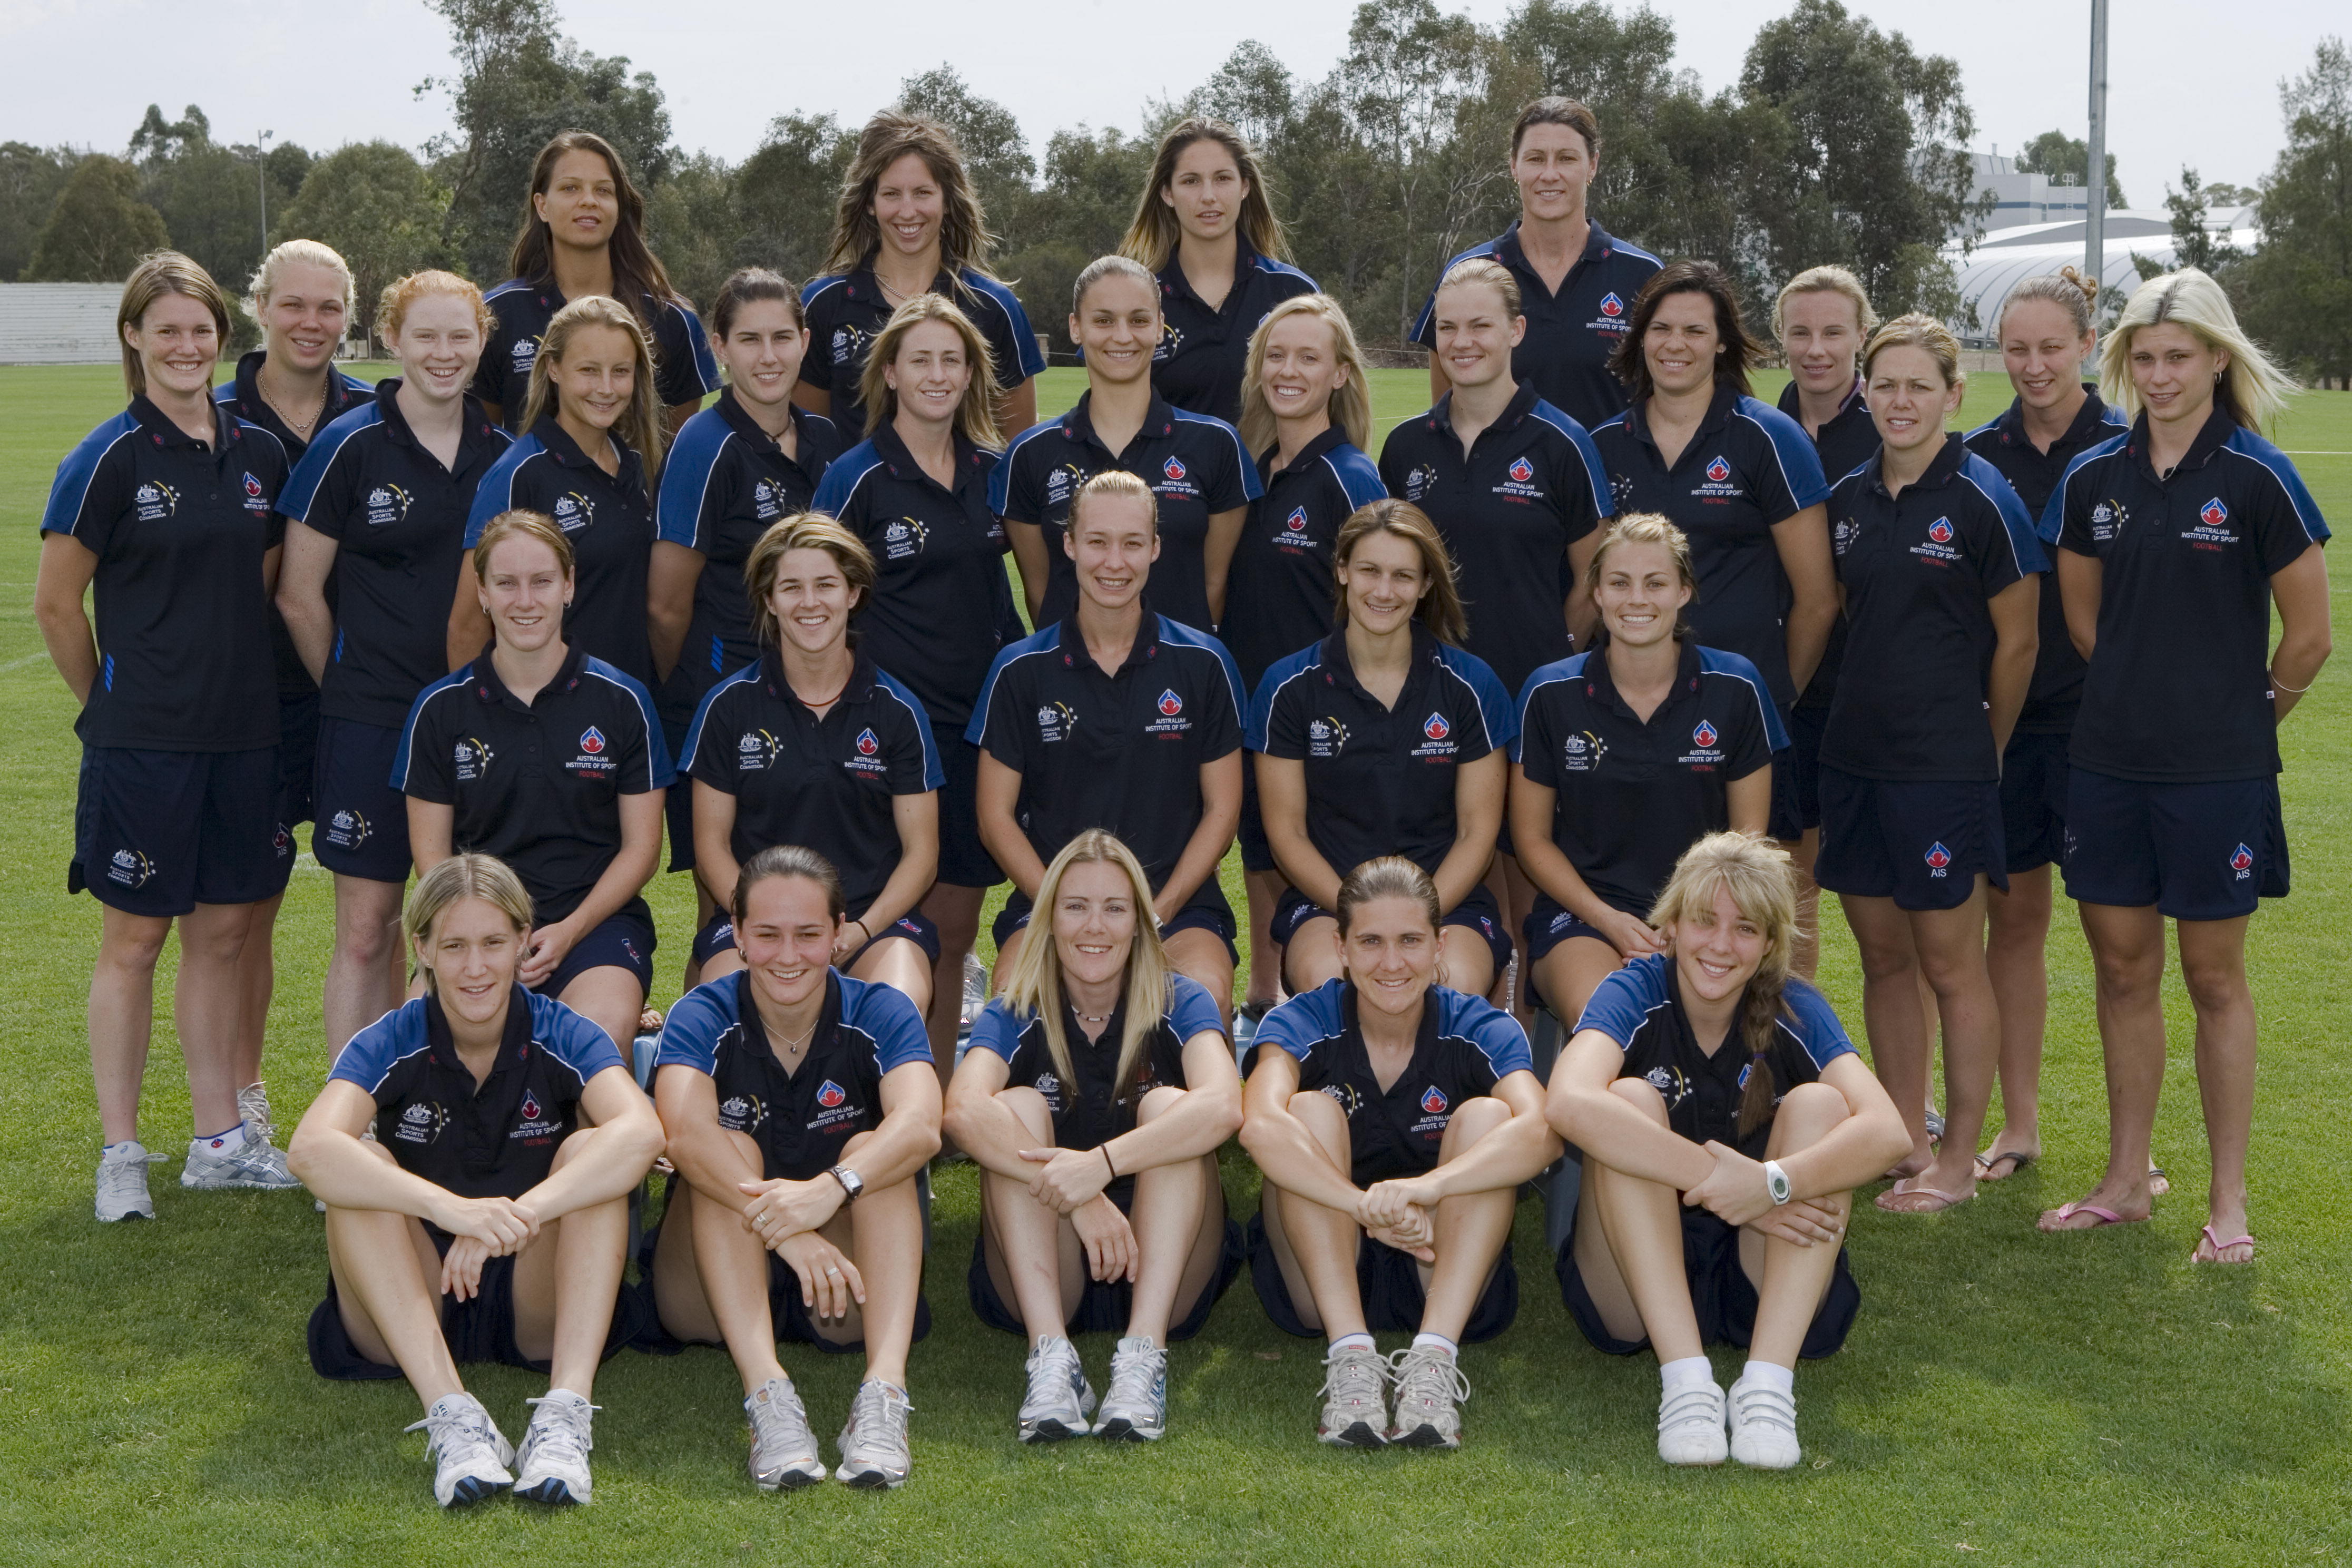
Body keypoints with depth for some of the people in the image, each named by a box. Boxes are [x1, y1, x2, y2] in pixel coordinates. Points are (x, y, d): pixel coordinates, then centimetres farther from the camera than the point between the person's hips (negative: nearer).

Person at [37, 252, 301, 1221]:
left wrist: (243, 687, 13)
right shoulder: (110, 459, -7)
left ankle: (219, 1140, 20)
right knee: (135, 936, 2)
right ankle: (120, 1153, 11)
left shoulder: (257, 453, 8)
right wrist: (111, 704, 7)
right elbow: (57, 604, -2)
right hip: (144, 742, -5)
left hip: (244, 735, 5)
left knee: (223, 932, 10)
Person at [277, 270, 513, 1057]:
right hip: (372, 721, -4)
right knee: (367, 928, -2)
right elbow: (299, 594, -1)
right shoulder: (350, 446, -5)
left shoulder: (502, 452, 7)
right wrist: (351, 689, 5)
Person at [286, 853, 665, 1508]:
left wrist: (517, 1216, -43)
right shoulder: (391, 1045, -8)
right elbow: (312, 1149, -30)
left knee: (590, 1152, -23)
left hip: (539, 1304, 0)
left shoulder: (564, 1038, -8)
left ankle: (567, 1410, -37)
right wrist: (451, 1209, -46)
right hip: (410, 1306, 0)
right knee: (364, 1166, -24)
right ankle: (449, 1413, -38)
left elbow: (642, 1132, -29)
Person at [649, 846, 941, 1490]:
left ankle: (885, 1389, -43)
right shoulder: (704, 1018, -7)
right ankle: (768, 1395, -44)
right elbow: (686, 1133, -29)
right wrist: (784, 1229, -44)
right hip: (718, 1291, 0)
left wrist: (831, 1189, -46)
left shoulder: (879, 1014, -6)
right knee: (729, 1153, -25)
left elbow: (920, 1125, -27)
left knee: (872, 1151, -24)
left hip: (849, 1293, 0)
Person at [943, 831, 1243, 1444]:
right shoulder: (1016, 1016, 1)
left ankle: (1144, 1354, -36)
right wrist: (1078, 1200, -35)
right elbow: (964, 1112, -23)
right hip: (1036, 1279, 1)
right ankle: (1051, 1355, -35)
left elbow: (1223, 1107, -24)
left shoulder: (1180, 1005, 0)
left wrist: (1101, 1164, -37)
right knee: (1017, 1107, -19)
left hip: (1165, 1279, -1)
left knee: (1165, 1106, -21)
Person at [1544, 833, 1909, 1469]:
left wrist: (1773, 1182, -39)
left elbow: (1888, 1132, -23)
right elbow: (1570, 1104, -33)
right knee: (1630, 1100, -23)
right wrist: (1718, 1179, -36)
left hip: (1766, 1282, 1)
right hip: (1635, 1289, -1)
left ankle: (1768, 1381, -32)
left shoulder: (1793, 1011, -4)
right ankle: (1685, 1377, -34)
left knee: (1818, 1104, -19)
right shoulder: (1636, 995, -9)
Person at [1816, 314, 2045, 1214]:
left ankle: (1958, 1161, 12)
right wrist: (1873, 710, 14)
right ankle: (1905, 1141, 23)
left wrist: (1981, 751, 4)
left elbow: (2017, 642, -4)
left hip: (1946, 768, -6)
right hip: (1856, 759, 6)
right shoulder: (1847, 500, 8)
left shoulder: (1982, 500, -9)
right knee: (1883, 959, 11)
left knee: (1950, 964, 1)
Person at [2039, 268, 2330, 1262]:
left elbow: (2309, 637, -3)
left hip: (2218, 771, -4)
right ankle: (2126, 1179, 23)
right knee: (2123, 967, 11)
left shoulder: (2257, 479, -9)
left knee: (2213, 975, 4)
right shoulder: (2091, 479, 3)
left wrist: (2241, 717, 8)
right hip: (2108, 760, 4)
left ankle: (2228, 1200, 15)